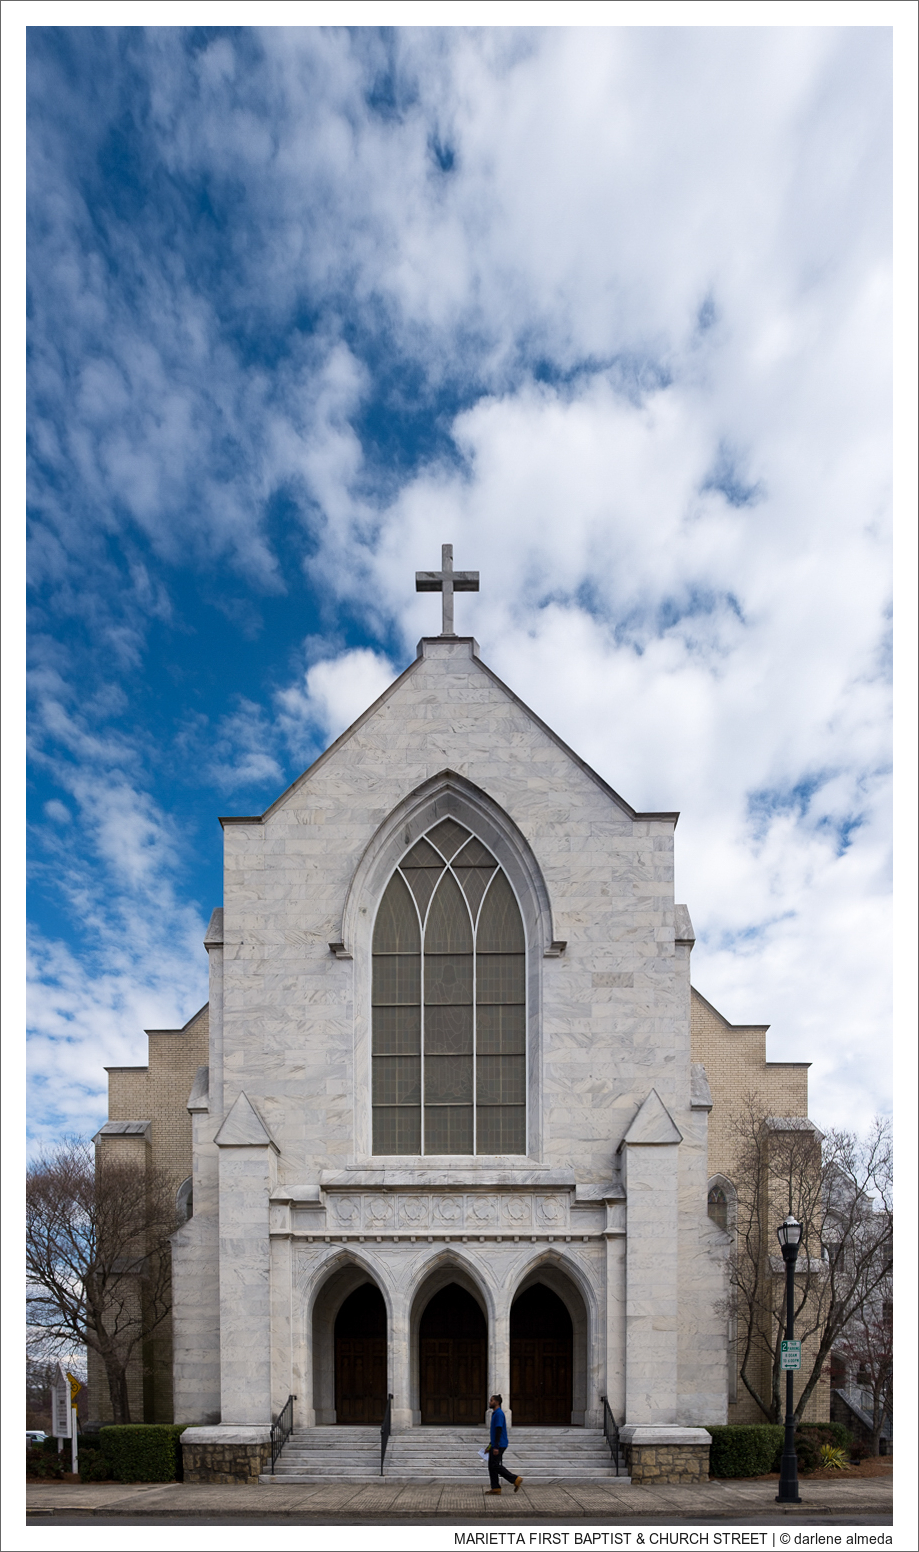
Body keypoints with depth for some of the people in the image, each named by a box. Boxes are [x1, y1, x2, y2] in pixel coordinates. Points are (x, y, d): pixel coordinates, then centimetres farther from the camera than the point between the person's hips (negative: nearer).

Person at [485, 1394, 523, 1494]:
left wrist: (496, 1447, -25)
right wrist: (491, 1444, 25)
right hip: (495, 1445, 10)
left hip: (499, 1445, -10)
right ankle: (495, 1487, 7)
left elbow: (499, 1430, -22)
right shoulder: (495, 1413, 17)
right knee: (491, 1466, 7)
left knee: (495, 1466, -10)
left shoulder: (499, 1414, -16)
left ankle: (516, 1480, -6)